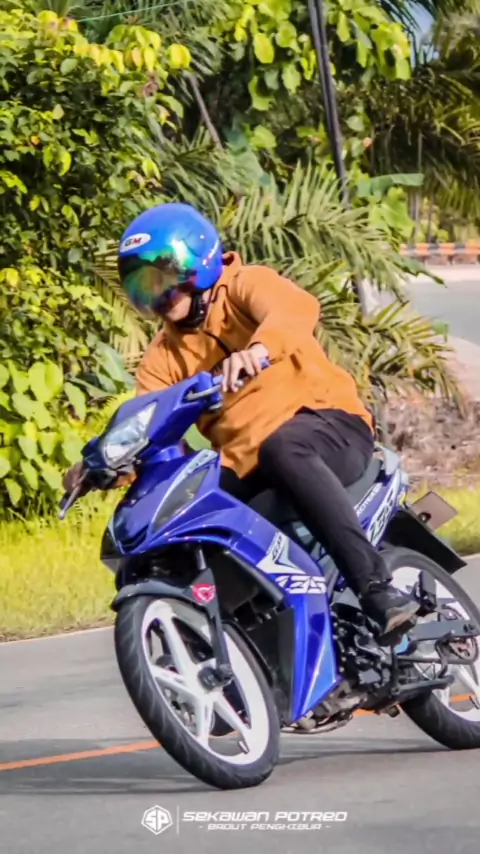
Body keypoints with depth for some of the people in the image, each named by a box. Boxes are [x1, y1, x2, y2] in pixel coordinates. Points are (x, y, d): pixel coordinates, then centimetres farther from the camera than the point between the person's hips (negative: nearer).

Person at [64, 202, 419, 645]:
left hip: (331, 424, -6)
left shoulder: (244, 285, 1)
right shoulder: (164, 357, 18)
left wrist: (259, 349, -45)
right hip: (245, 469, 6)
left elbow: (296, 308, -23)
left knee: (283, 447, -41)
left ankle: (377, 588, -46)